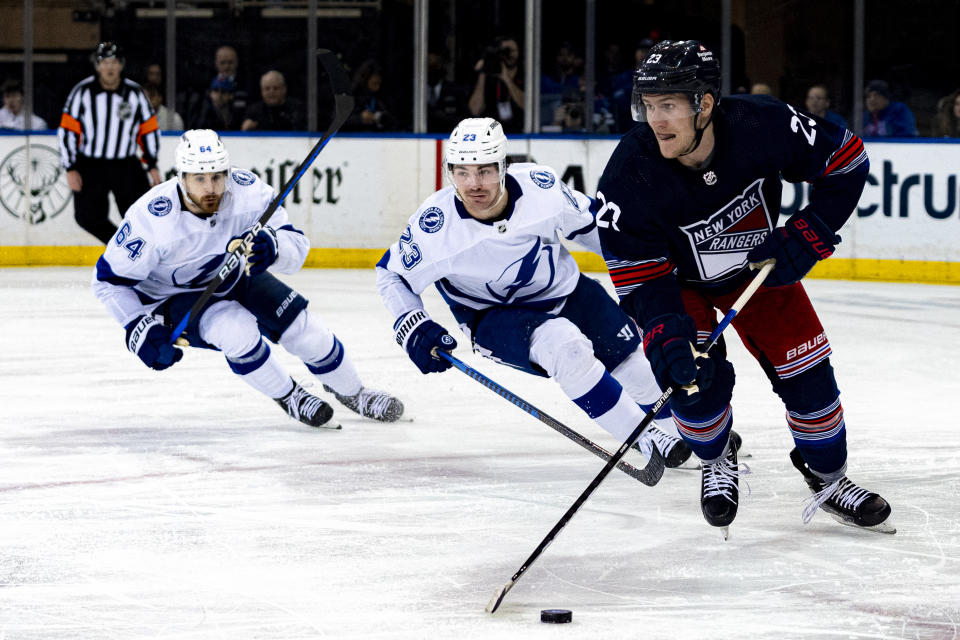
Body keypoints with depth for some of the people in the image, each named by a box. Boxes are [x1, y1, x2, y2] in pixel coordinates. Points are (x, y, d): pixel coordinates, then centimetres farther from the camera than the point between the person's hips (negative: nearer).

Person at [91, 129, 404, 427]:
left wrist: (271, 247, -49)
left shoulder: (248, 191, -27)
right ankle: (289, 397, -2)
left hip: (236, 277, 4)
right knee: (237, 330, -30)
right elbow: (109, 280, -22)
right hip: (174, 298, -4)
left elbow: (297, 246, -26)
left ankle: (354, 394, 28)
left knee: (305, 328, -1)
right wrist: (140, 327, -31)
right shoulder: (151, 219, -34)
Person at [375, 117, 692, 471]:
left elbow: (586, 223, 0)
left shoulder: (541, 186, -21)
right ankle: (645, 439, -19)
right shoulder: (435, 225, -25)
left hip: (567, 291, 3)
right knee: (568, 348, -32)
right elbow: (392, 275, -8)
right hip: (495, 316, -3)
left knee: (642, 373, 8)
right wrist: (413, 329, -22)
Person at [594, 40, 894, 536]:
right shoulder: (628, 177, -33)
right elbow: (640, 280, -26)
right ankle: (716, 462, 14)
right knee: (696, 379, -19)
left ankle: (828, 479, 25)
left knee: (806, 373, -1)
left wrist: (806, 236, -23)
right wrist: (669, 342, -40)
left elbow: (846, 161, -15)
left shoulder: (764, 125, -32)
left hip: (760, 266, 2)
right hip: (678, 280, -2)